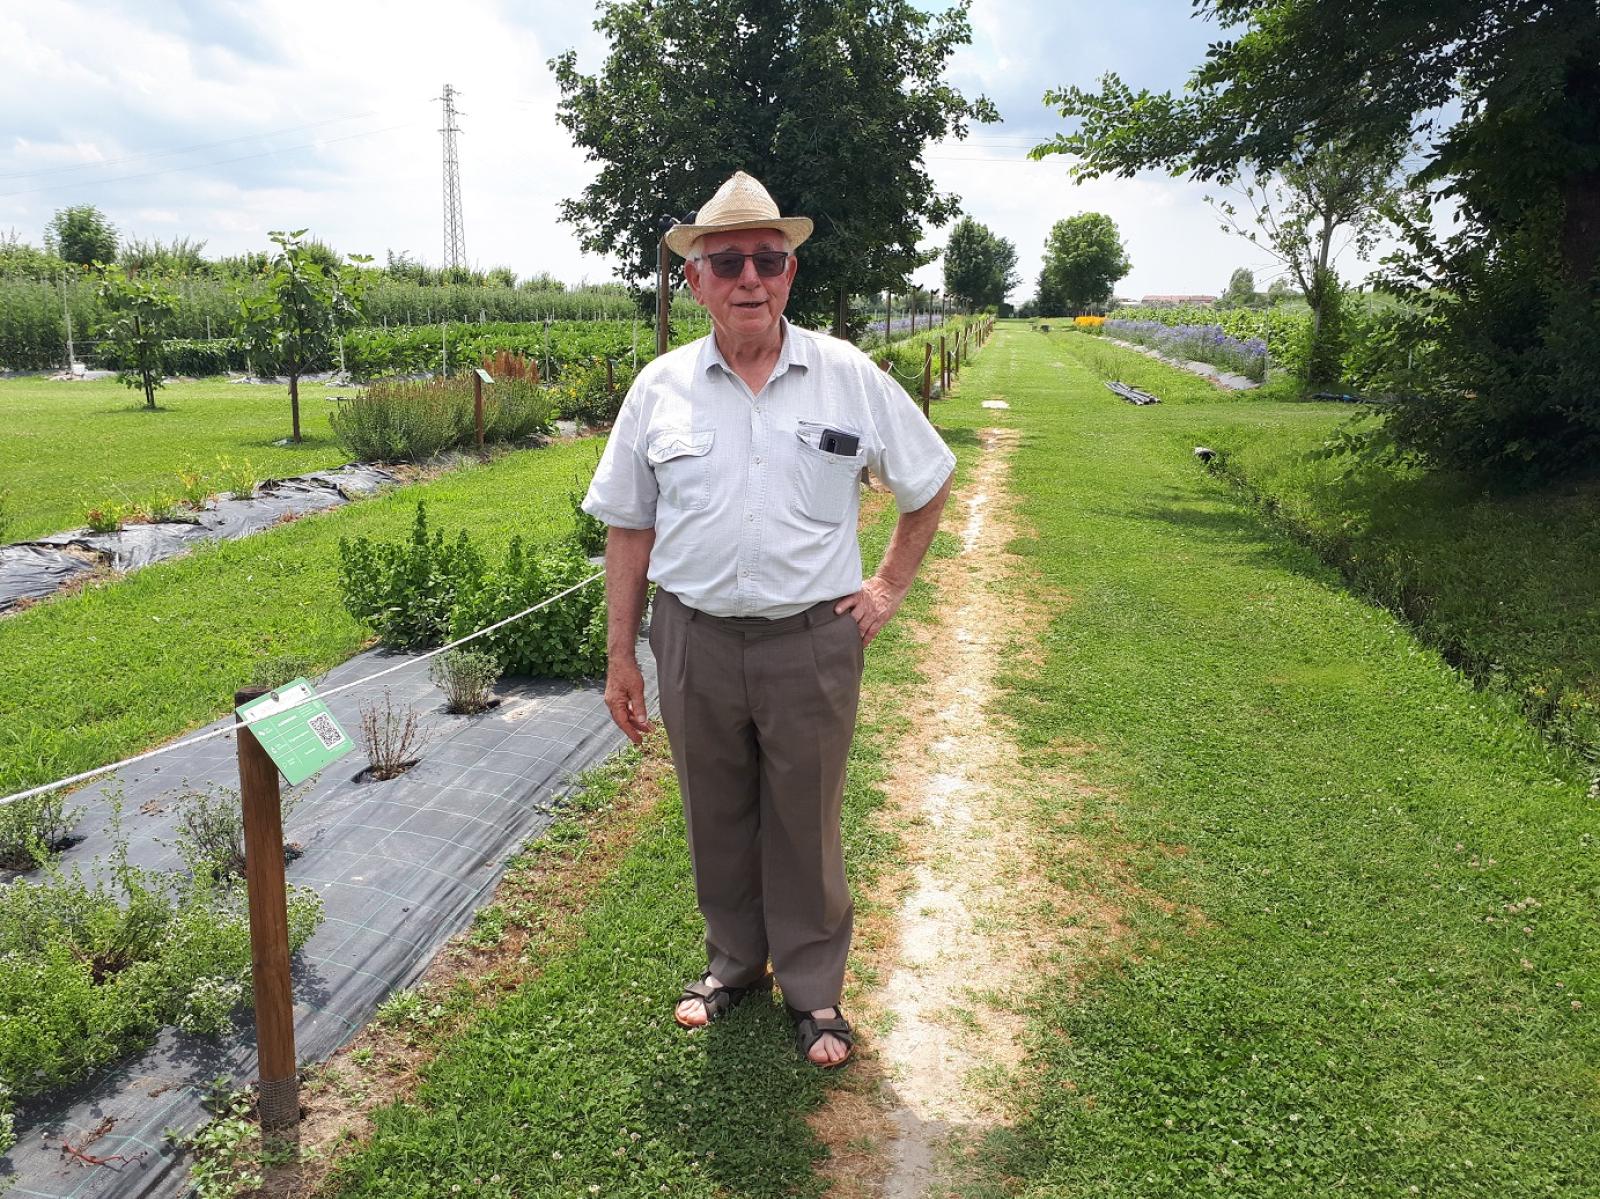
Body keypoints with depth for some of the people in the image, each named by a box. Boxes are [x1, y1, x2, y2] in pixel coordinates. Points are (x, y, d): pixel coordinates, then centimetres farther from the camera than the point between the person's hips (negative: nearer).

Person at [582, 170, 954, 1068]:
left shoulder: (851, 378, -2)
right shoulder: (660, 388, 1)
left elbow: (930, 485, 10)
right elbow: (629, 528, 5)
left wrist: (890, 587, 5)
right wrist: (621, 655, 4)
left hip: (813, 641, -1)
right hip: (696, 640, 2)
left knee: (806, 825, 11)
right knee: (717, 818, 16)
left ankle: (814, 989, 30)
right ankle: (735, 961, 40)